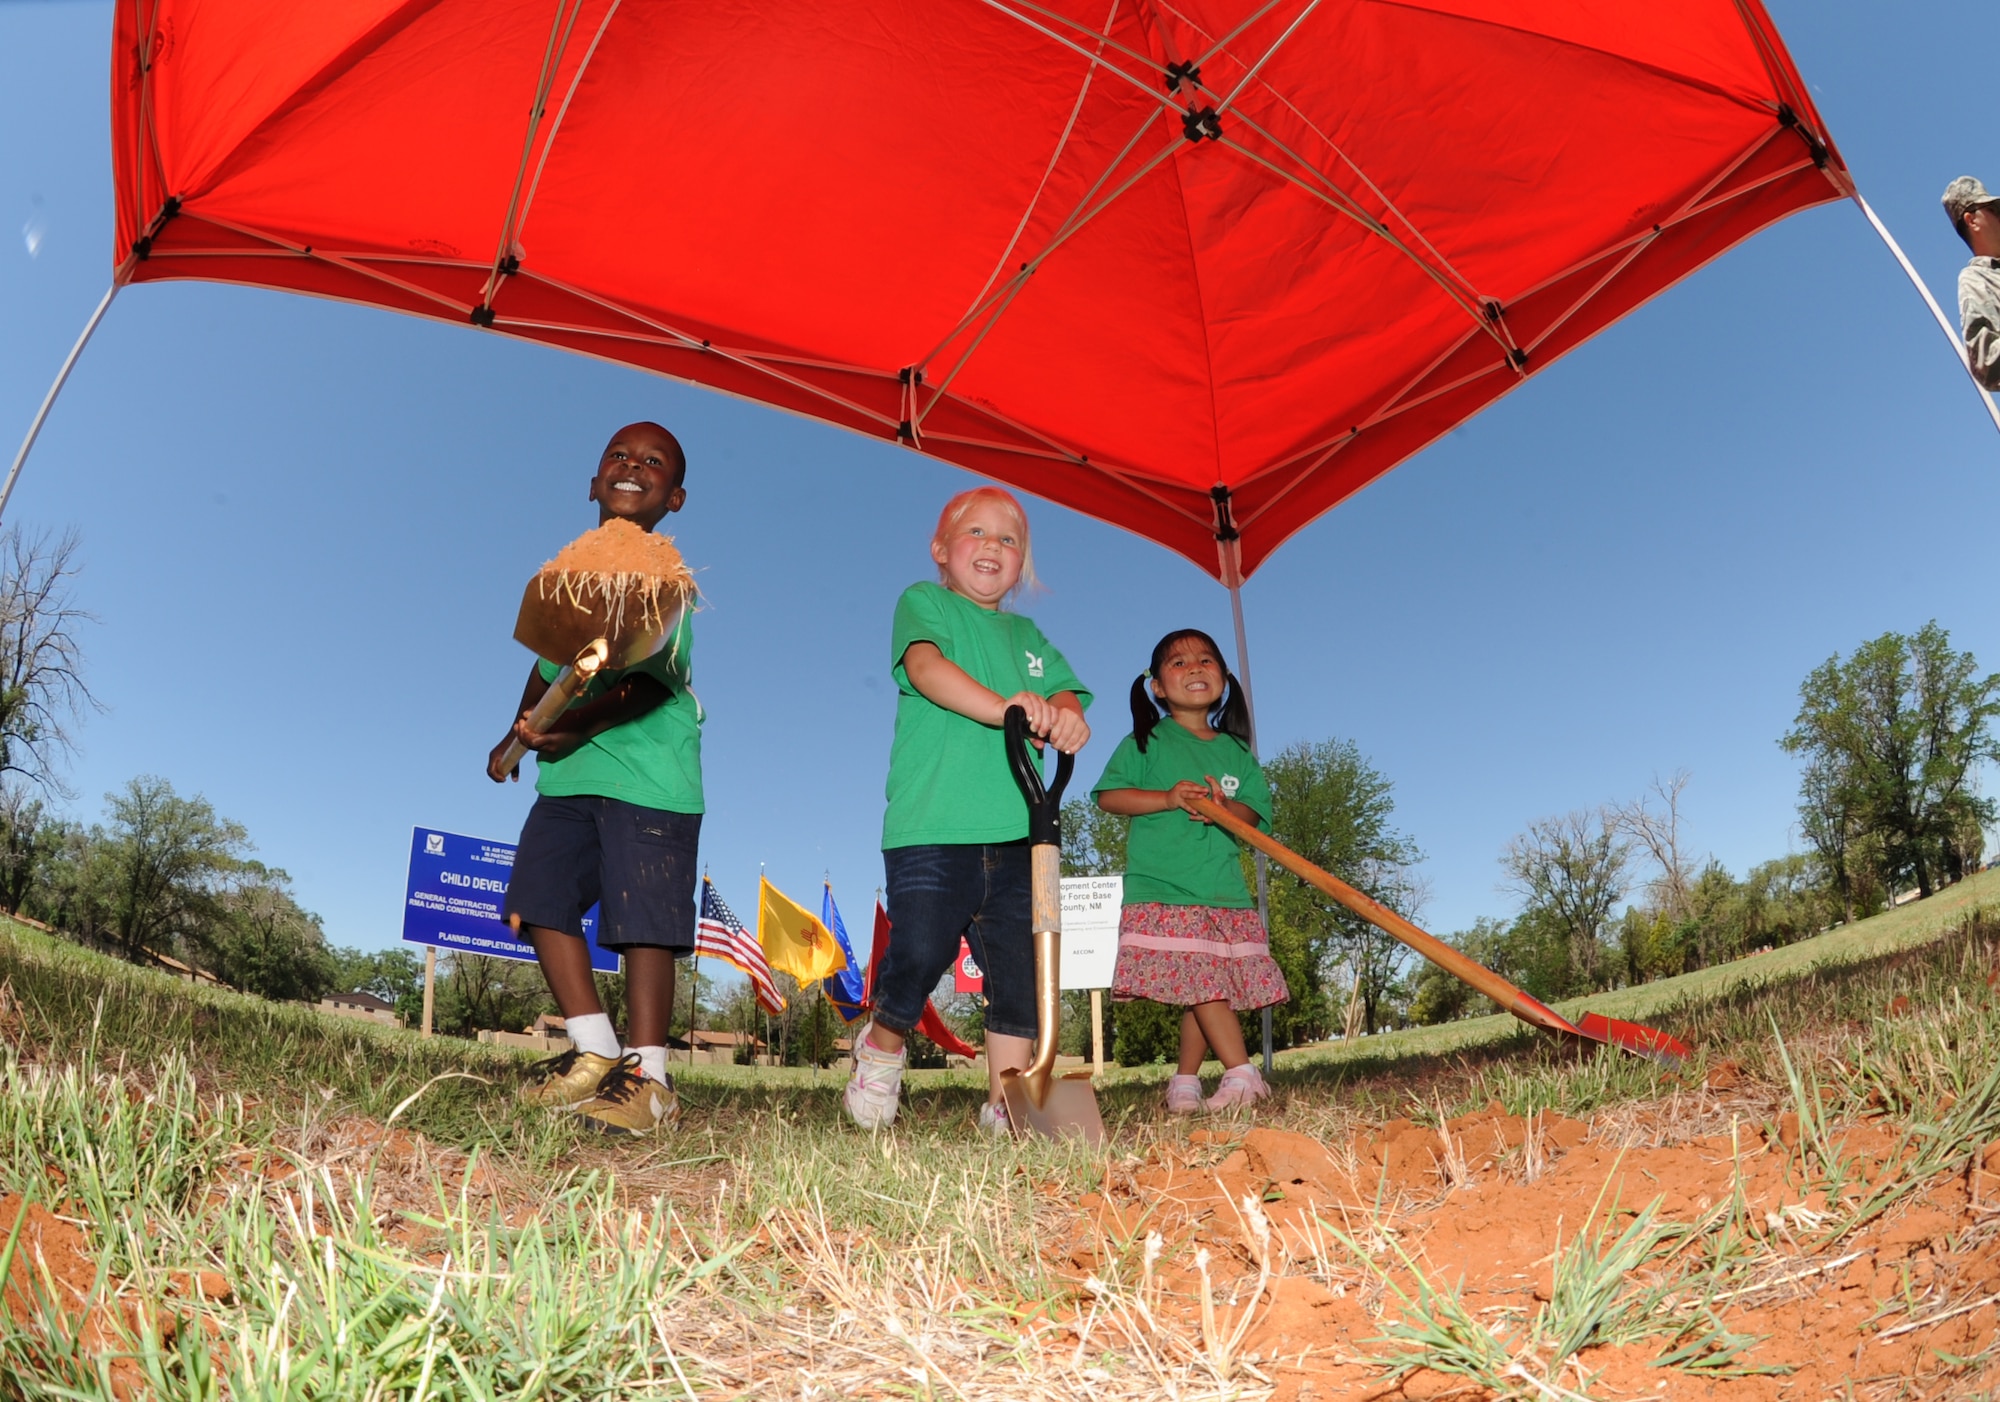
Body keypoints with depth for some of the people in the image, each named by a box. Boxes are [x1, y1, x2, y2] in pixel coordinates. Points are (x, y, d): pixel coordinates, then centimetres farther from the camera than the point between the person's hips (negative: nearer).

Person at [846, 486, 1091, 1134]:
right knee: (919, 955, -12)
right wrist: (1002, 707, -29)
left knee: (1021, 971, 4)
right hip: (931, 826, -5)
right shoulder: (923, 602, 7)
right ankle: (882, 1046, 19)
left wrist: (1064, 716, -17)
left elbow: (1064, 692, 10)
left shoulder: (1026, 635, 23)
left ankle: (1005, 1101, 18)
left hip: (1016, 832, 5)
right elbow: (926, 665, -13)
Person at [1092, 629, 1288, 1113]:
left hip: (1224, 890, 4)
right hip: (1161, 890, -4)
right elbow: (1108, 795, -4)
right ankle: (1241, 1073, -9)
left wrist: (1223, 807, -12)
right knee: (1201, 982, -14)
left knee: (1203, 991, 5)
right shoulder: (1145, 742, 4)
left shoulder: (1236, 751, 16)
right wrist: (1168, 798, -15)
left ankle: (1184, 1081, 18)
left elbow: (1254, 812, 10)